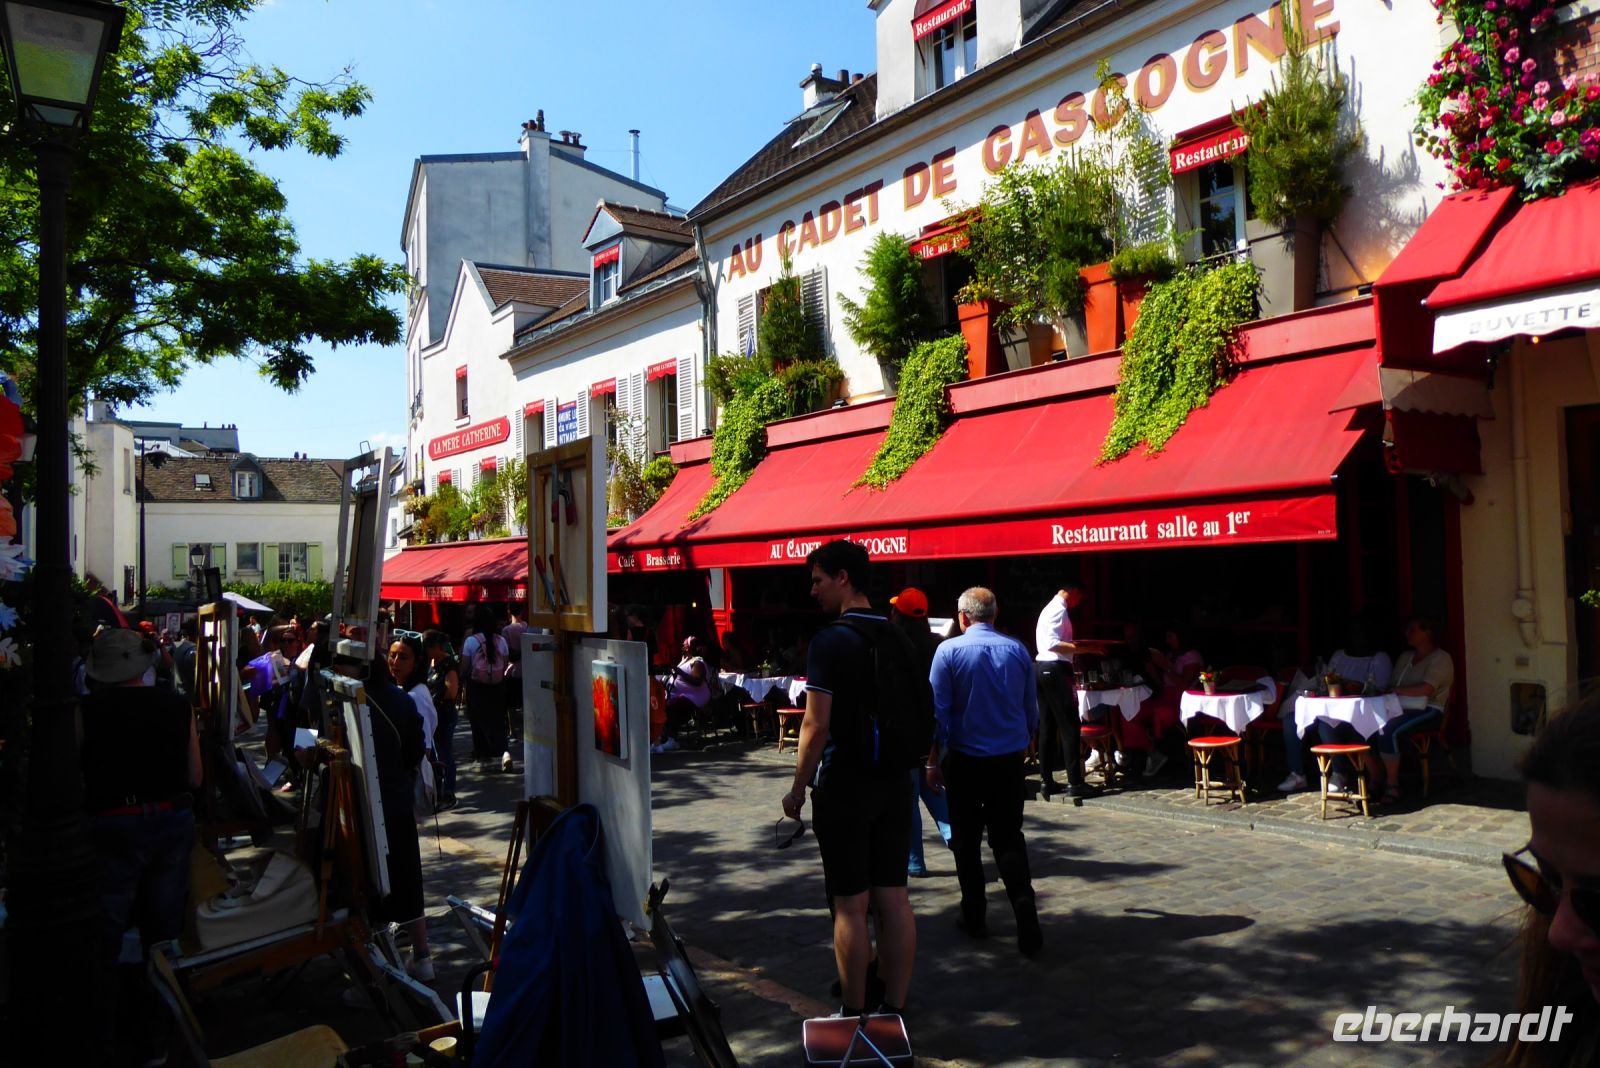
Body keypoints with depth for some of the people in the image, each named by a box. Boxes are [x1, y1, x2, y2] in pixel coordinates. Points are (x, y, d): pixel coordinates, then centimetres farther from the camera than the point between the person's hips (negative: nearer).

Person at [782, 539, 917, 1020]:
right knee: (893, 897, 10)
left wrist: (798, 788, -7)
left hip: (844, 785, -6)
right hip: (894, 782, 7)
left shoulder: (832, 640, -14)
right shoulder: (896, 637, 7)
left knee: (851, 904, 2)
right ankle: (894, 1009, 19)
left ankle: (853, 1015, 11)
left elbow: (817, 724, -17)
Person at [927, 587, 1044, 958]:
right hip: (1009, 760, 2)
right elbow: (1032, 709, 8)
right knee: (1009, 839, 7)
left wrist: (933, 761, -1)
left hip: (965, 760, -2)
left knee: (966, 840, 13)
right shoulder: (1018, 650, 0)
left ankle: (974, 917, 20)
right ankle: (1027, 924, -5)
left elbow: (938, 712, -9)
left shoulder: (949, 651, -9)